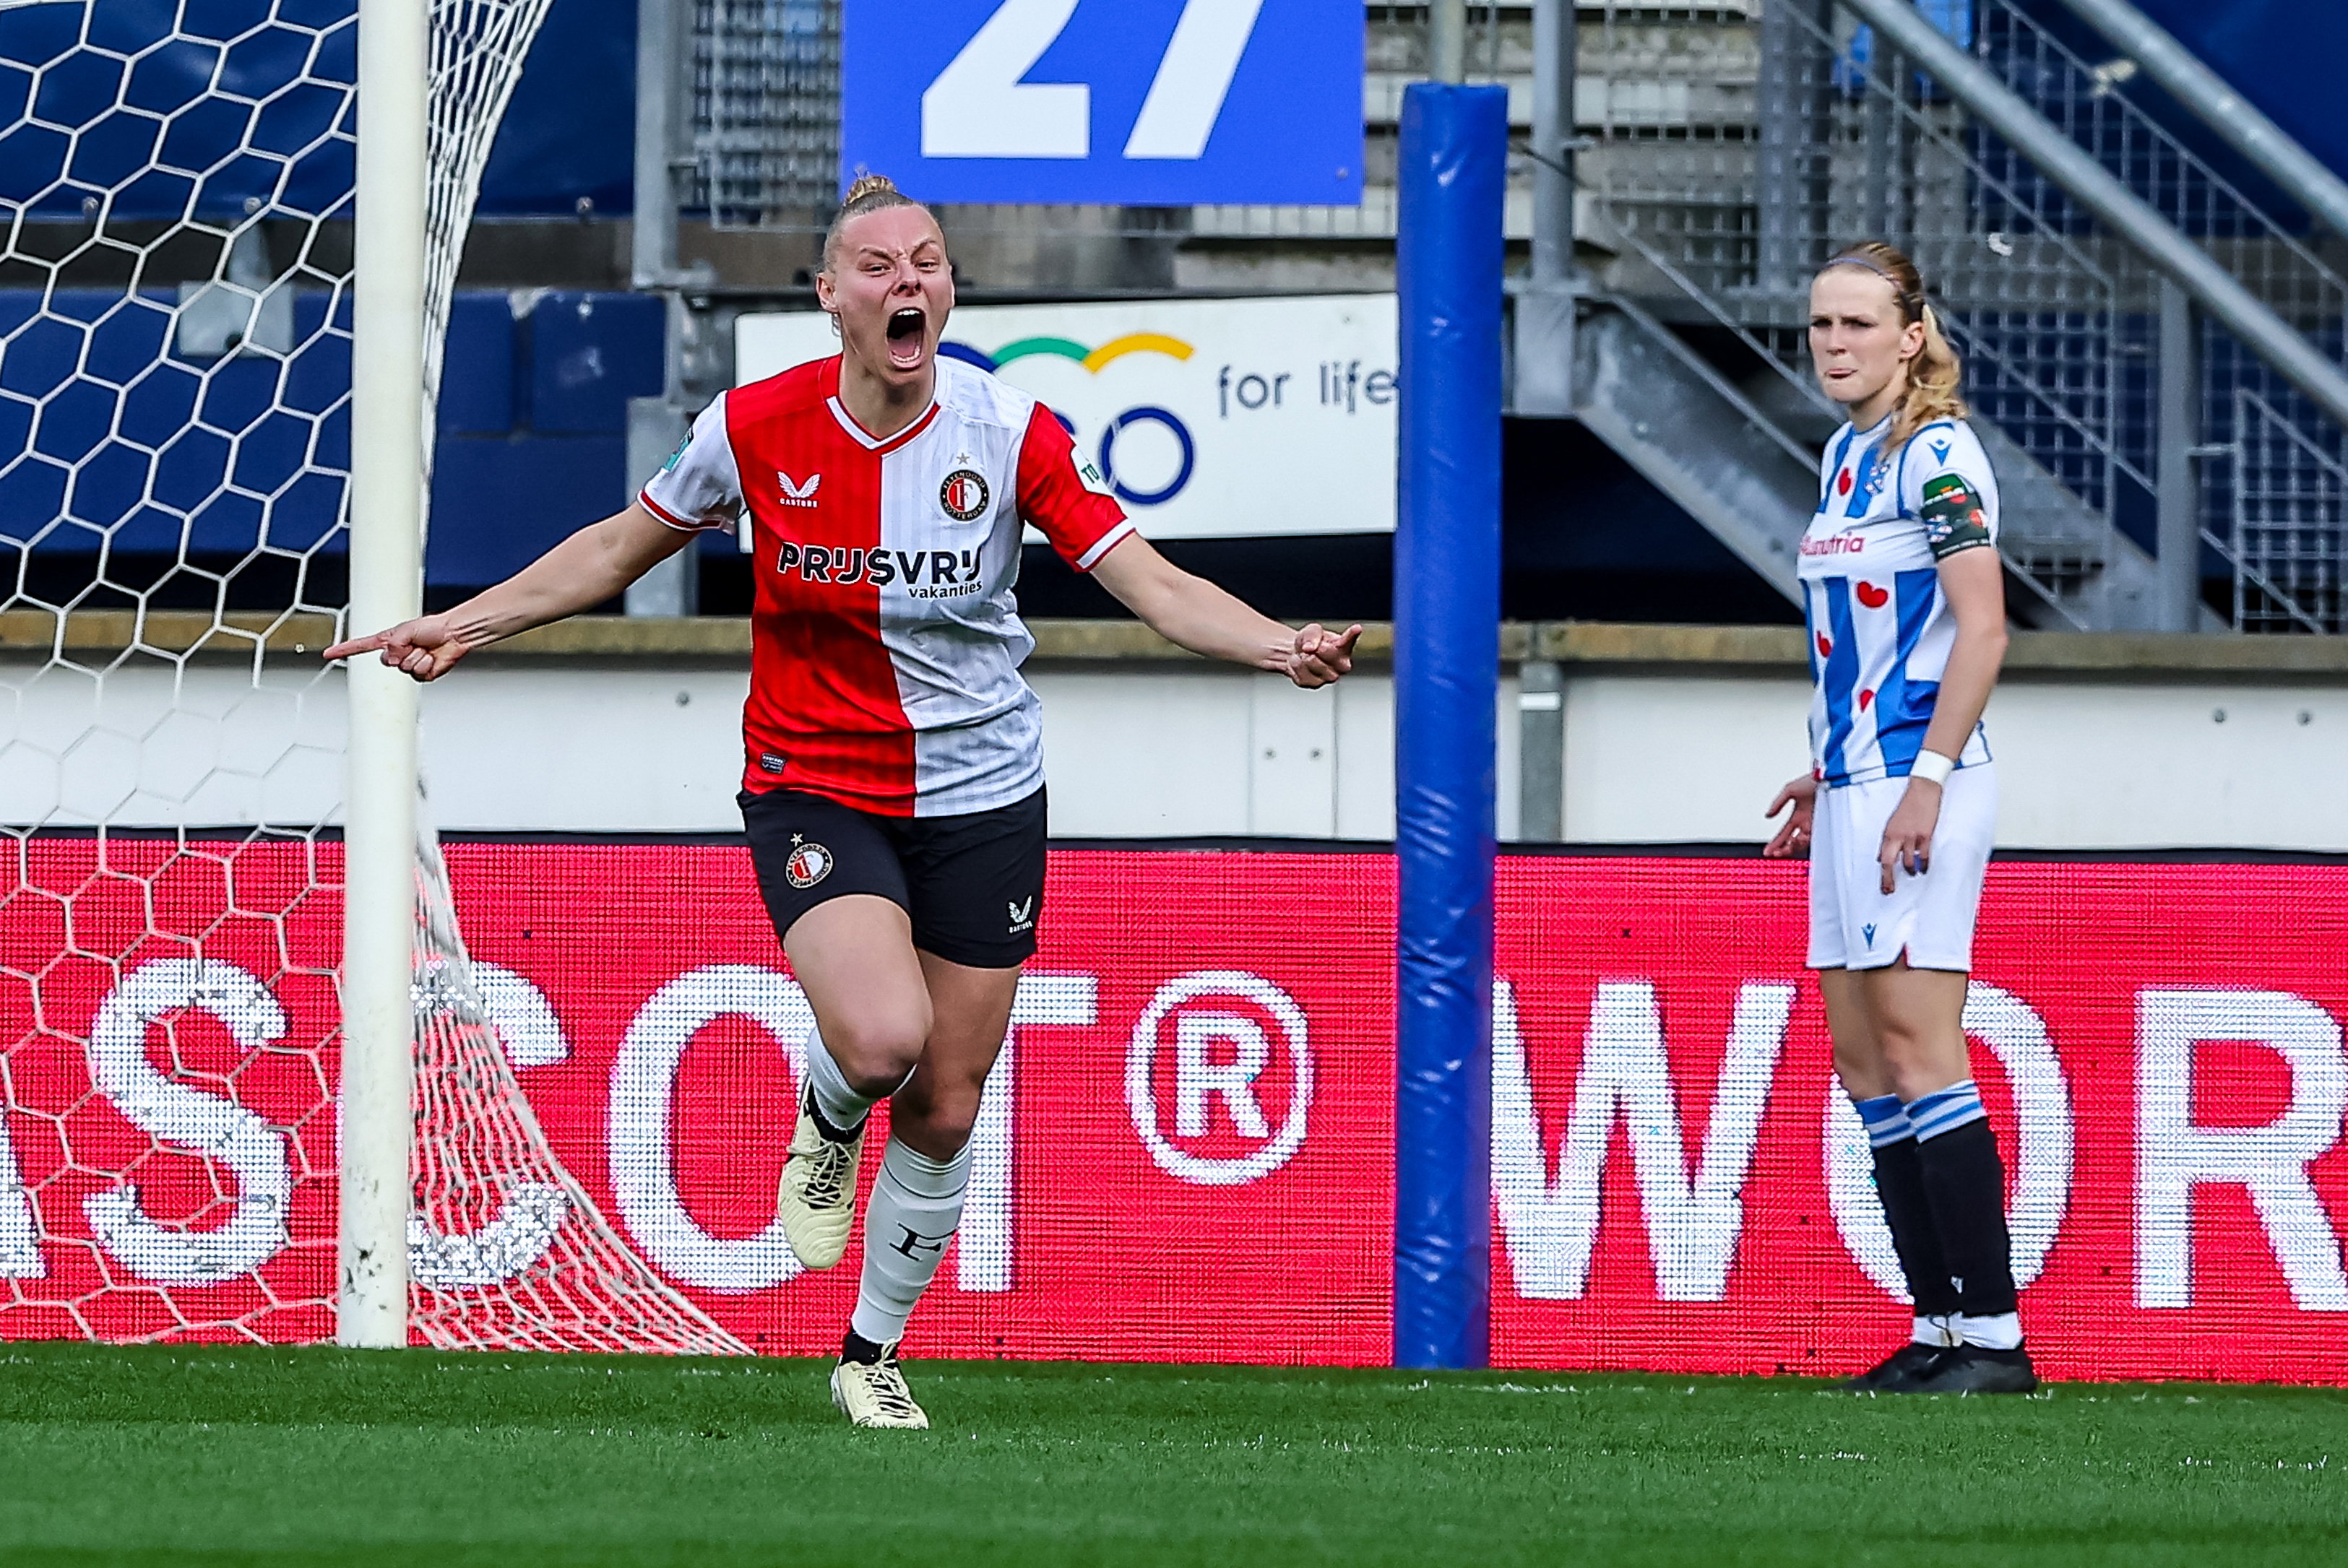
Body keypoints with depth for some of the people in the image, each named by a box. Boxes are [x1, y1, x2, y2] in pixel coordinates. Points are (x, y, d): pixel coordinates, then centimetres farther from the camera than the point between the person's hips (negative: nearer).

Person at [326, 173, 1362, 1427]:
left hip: (980, 797, 2)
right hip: (815, 792, -2)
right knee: (882, 1037, -28)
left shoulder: (1010, 429, -11)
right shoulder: (756, 428, -10)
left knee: (943, 1112, 7)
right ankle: (826, 1122, 11)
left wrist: (1278, 648, -29)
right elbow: (620, 547, 7)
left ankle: (872, 1357, 30)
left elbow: (1152, 584, -12)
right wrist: (463, 624, 2)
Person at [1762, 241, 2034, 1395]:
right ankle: (1939, 1328, 11)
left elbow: (1981, 626, -17)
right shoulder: (1847, 455, 16)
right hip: (1858, 782, 10)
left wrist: (1926, 779, -22)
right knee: (1860, 1055, 8)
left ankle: (1993, 1334, -13)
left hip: (1919, 781, -10)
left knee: (1917, 1050, -13)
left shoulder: (1935, 454, -11)